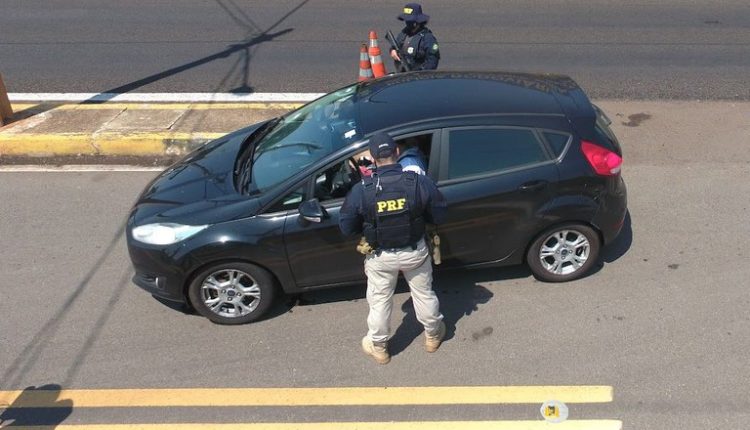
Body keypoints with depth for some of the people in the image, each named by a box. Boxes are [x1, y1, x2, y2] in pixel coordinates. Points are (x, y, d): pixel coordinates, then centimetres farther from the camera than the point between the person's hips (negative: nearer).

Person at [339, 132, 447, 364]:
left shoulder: (361, 190, -22)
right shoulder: (420, 183, -21)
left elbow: (346, 227, -10)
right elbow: (439, 215, -8)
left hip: (380, 257, 0)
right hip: (415, 252, 1)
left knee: (379, 301, 21)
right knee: (424, 294, 25)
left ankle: (378, 347, 41)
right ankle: (433, 335, 48)